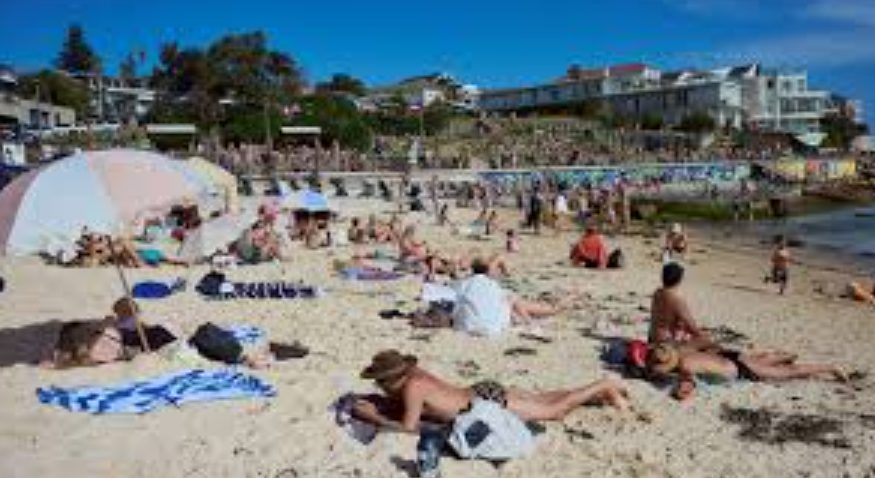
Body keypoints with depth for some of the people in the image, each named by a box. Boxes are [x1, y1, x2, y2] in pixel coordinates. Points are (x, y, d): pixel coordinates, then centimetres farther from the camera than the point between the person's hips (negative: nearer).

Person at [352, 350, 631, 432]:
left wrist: (374, 418, -17)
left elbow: (408, 427, -24)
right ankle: (600, 392, 32)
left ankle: (603, 387, 17)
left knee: (554, 411, 6)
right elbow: (399, 404, 17)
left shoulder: (412, 387, -23)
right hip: (484, 393, 8)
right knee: (542, 398, 21)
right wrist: (375, 404, 3)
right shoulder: (413, 374, 1)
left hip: (490, 403, -8)